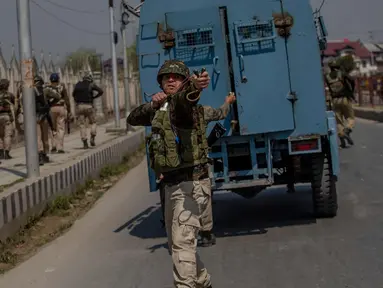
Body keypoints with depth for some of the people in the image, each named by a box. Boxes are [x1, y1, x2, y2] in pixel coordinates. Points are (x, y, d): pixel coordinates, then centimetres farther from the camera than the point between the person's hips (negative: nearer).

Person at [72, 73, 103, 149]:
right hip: (89, 106, -2)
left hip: (79, 106, 2)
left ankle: (85, 143, -4)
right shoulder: (91, 85, 2)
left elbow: (73, 94, 23)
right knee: (93, 123, 15)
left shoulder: (78, 85, 12)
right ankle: (92, 138, -4)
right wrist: (94, 97, 3)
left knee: (82, 125, 4)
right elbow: (101, 91, -6)